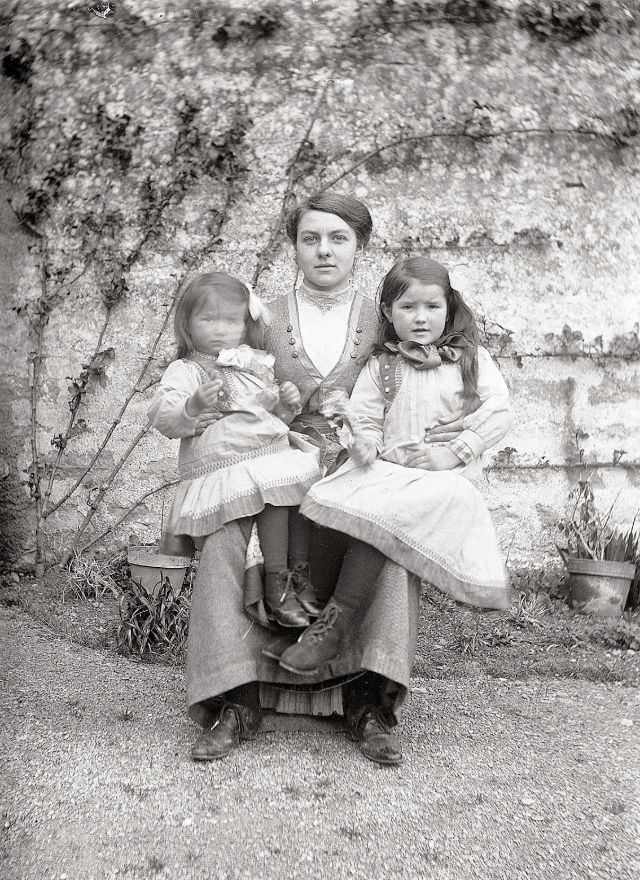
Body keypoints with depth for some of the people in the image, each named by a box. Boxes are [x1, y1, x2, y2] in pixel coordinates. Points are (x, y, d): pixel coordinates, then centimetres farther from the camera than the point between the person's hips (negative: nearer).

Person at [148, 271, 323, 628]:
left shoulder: (257, 365, 21)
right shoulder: (185, 371, 2)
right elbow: (163, 417, -13)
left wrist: (286, 403, 10)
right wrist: (193, 406, -32)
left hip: (274, 454, 7)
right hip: (223, 464, -6)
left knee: (305, 488, -16)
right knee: (274, 490, -26)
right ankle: (275, 586, -14)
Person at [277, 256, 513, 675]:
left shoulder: (472, 357, 10)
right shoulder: (381, 365, 13)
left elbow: (499, 412, 2)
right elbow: (364, 416, 11)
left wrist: (453, 452, -9)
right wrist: (365, 442, -13)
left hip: (446, 473, -3)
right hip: (388, 467, 3)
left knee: (382, 510, -31)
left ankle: (335, 622, -27)